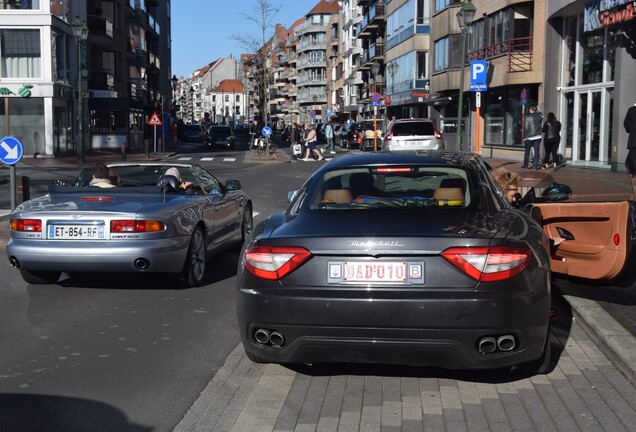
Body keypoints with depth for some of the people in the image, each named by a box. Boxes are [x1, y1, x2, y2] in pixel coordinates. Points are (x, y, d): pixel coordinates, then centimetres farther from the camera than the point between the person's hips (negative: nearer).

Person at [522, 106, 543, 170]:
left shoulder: (527, 117, -6)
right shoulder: (539, 116, 2)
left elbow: (525, 128, -6)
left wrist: (524, 137, 0)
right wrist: (538, 113, 22)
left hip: (529, 137, -2)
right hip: (537, 136, 2)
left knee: (527, 152, 7)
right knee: (536, 152, 4)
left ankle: (525, 165, 9)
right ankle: (535, 166, 3)